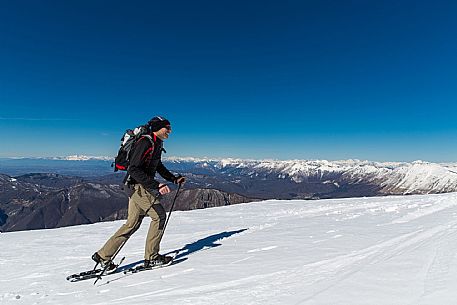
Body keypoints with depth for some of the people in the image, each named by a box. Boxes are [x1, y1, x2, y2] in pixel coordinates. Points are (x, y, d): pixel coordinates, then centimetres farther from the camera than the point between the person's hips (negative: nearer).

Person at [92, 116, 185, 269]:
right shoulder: (145, 142, -17)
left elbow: (158, 166, 26)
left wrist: (174, 179, 17)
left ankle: (103, 255, 21)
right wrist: (155, 185, -29)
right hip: (139, 186, -10)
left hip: (144, 186, 10)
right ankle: (151, 257, 4)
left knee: (132, 223, 11)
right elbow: (134, 169, -24)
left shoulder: (157, 144, 13)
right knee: (159, 215, -8)